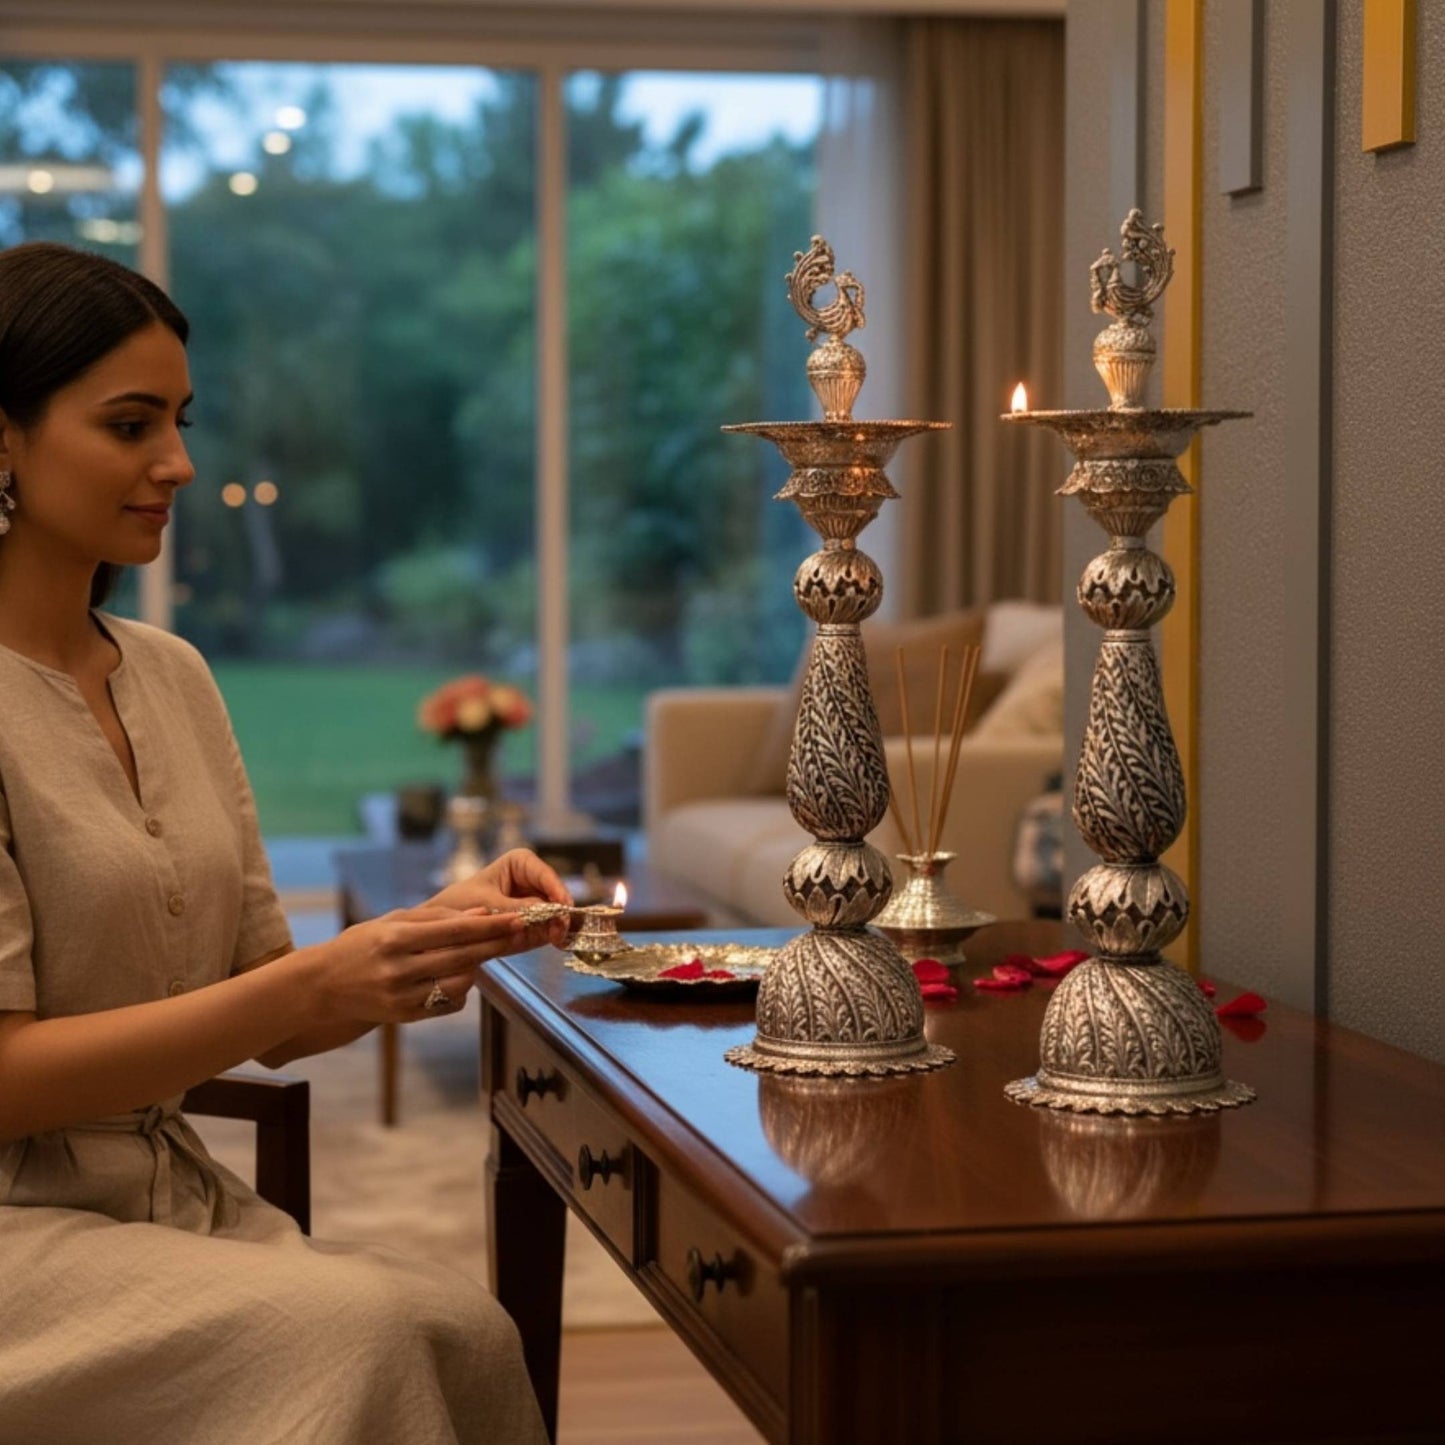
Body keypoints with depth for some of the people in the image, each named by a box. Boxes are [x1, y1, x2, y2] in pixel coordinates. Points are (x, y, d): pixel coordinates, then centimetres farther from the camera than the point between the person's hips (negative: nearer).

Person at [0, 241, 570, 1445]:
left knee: (466, 1329, -22)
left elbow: (271, 1025, 12)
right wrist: (313, 982, -22)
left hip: (177, 1202, 6)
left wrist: (440, 936, -7)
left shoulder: (174, 678, 11)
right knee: (363, 1331, -29)